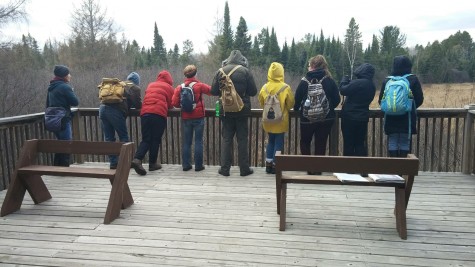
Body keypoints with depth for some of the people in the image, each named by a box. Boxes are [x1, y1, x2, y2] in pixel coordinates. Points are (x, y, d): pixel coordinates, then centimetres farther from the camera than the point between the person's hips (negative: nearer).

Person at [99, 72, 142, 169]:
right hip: (115, 111, -6)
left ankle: (113, 163, 12)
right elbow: (138, 105, 10)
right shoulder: (134, 88, 10)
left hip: (103, 107, 6)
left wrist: (128, 104, 35)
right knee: (123, 137, 5)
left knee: (109, 138, 10)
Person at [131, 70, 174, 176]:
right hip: (159, 114, -4)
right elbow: (170, 104, 12)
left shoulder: (150, 85, 24)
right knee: (155, 140, 6)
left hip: (145, 113, 4)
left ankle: (137, 159, -13)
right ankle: (152, 164, 11)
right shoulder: (169, 87, 11)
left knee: (146, 139, 7)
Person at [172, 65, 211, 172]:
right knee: (198, 142, 3)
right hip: (198, 118, -2)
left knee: (186, 142, 9)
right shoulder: (199, 85, -6)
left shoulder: (179, 88, 1)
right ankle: (198, 165, 6)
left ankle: (186, 165, 12)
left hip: (185, 118, 3)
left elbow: (174, 103, -3)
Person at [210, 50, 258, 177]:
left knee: (226, 139, 9)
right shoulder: (245, 71, -7)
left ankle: (225, 168, 11)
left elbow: (213, 91, 0)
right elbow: (253, 91, -5)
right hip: (242, 110, -1)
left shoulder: (220, 72, -2)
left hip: (226, 111, 2)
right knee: (243, 139, 7)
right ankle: (244, 169, 12)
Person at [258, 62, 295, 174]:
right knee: (279, 142, 7)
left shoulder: (264, 88, -6)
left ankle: (268, 164, 18)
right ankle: (275, 165, 10)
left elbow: (261, 103, 7)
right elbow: (291, 104, -4)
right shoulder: (286, 88, -14)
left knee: (270, 141, 17)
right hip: (281, 120, -3)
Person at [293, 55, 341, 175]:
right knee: (321, 144, 12)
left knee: (305, 142, 17)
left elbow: (297, 99, -6)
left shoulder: (304, 81, -9)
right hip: (326, 118, 2)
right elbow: (337, 99, -2)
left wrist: (297, 109, 14)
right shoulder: (330, 81, -4)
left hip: (307, 118, -1)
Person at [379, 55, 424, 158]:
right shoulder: (413, 79, -4)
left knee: (392, 143, 7)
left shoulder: (387, 81, 0)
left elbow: (381, 100, 4)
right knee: (405, 144, 6)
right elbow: (419, 99, -1)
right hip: (407, 118, -1)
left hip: (391, 118, 1)